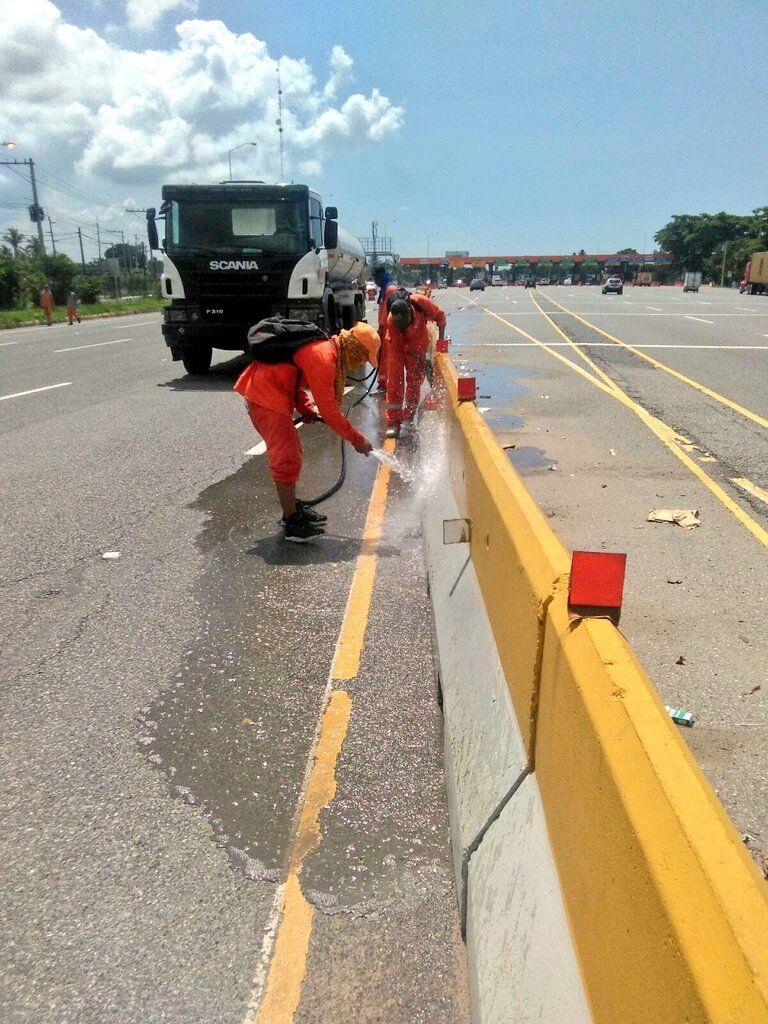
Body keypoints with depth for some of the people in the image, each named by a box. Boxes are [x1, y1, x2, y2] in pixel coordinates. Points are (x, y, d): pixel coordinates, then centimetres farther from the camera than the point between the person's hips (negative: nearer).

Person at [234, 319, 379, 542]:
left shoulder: (325, 349, 11)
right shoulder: (323, 358, -20)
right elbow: (328, 408, -19)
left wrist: (306, 409, 4)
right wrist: (357, 439, -11)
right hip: (265, 395, -10)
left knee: (291, 452, 18)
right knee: (286, 458, -9)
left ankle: (293, 507, 31)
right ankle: (293, 523, -2)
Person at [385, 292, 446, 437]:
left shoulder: (421, 303, -32)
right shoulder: (391, 321, -34)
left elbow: (440, 315, -11)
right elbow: (400, 347, -24)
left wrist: (441, 340, -10)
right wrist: (422, 359, -24)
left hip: (419, 344, 2)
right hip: (398, 345, -2)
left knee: (415, 380, -2)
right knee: (394, 380, -12)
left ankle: (408, 420, 9)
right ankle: (393, 423, -10)